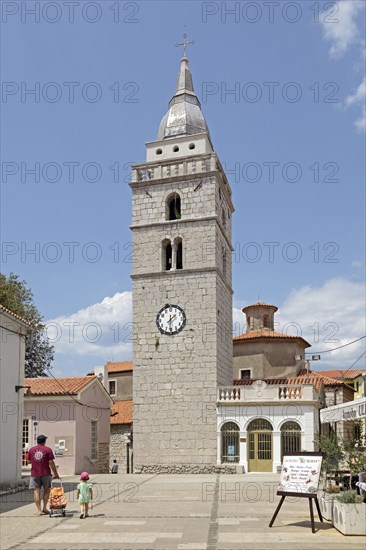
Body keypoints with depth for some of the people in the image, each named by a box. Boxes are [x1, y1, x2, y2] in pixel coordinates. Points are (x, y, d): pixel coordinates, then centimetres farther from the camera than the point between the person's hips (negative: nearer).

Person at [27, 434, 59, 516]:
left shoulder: (31, 450, 5)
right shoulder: (48, 450, -4)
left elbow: (29, 461, 11)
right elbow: (51, 462, -7)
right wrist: (55, 473, 0)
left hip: (35, 474, 2)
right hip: (46, 473, -2)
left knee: (37, 491, 3)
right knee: (47, 490, 13)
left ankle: (39, 510, 2)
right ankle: (44, 508, 11)